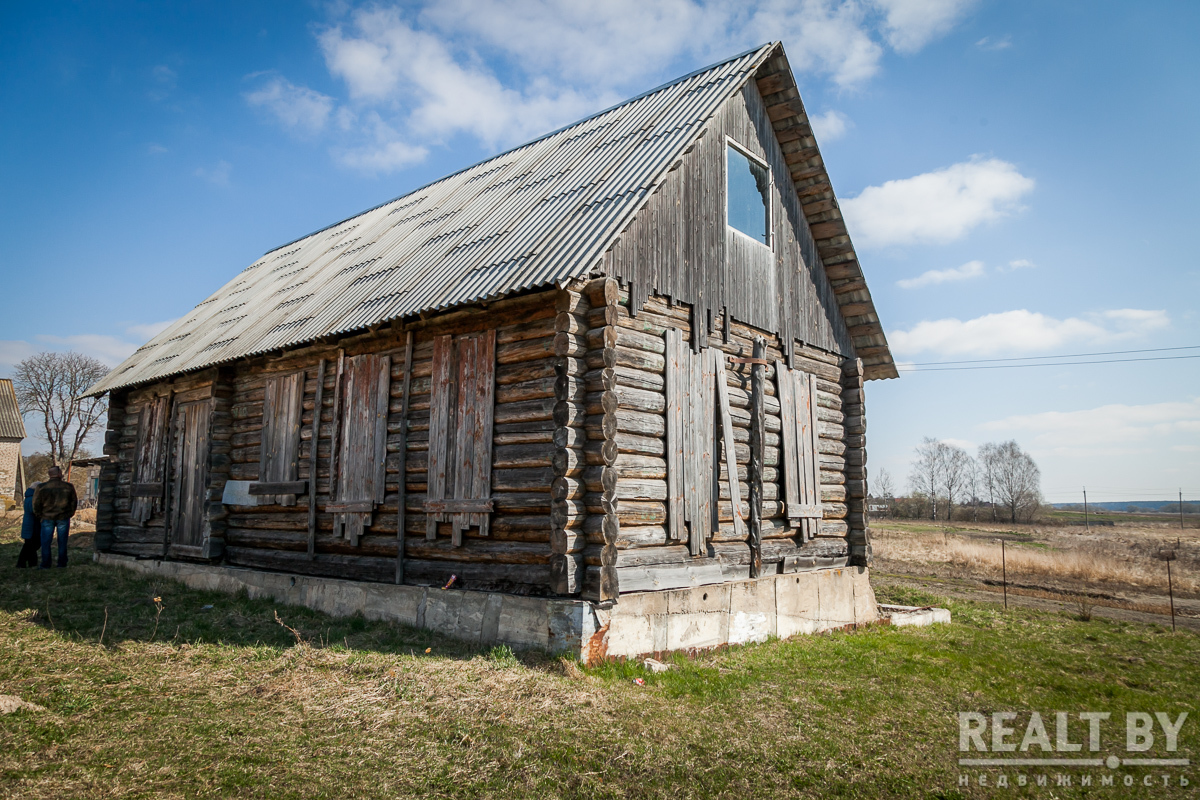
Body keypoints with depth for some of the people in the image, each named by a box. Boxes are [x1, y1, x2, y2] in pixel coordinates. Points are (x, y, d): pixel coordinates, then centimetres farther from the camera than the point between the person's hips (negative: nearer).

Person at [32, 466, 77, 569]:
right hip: (63, 518, 1)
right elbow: (74, 502, 4)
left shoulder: (42, 487, -7)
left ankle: (45, 564, 10)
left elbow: (36, 504, -3)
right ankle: (62, 563, 13)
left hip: (47, 518, -1)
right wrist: (69, 515, 16)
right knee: (62, 541, 9)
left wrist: (40, 516, 12)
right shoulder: (68, 487, -4)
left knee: (46, 542, 8)